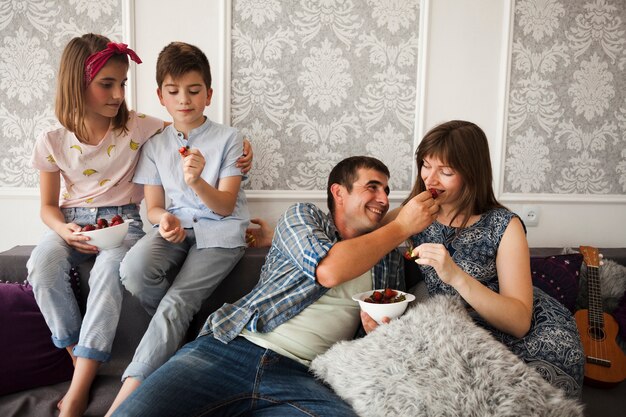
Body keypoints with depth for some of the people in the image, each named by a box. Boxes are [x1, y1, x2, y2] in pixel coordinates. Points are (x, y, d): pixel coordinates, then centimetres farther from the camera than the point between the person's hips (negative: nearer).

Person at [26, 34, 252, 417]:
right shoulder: (53, 142, 0)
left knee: (109, 270, -33)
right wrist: (65, 230, -14)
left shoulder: (137, 127, -5)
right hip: (73, 221, 3)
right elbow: (48, 205, 8)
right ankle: (78, 360, -11)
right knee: (42, 266, -29)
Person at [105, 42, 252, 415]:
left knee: (177, 300, -23)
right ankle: (178, 336, 0)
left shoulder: (228, 138, -2)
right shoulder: (155, 145, 9)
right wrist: (165, 220, -15)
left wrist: (197, 182, -28)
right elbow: (154, 206, 10)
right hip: (177, 227, 4)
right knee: (134, 270, -27)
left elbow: (225, 206, -8)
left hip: (220, 231, -3)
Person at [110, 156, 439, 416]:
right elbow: (328, 269, -11)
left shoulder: (388, 258, 19)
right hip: (229, 347, -3)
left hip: (299, 376, 4)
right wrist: (402, 226, -2)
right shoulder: (303, 215, 9)